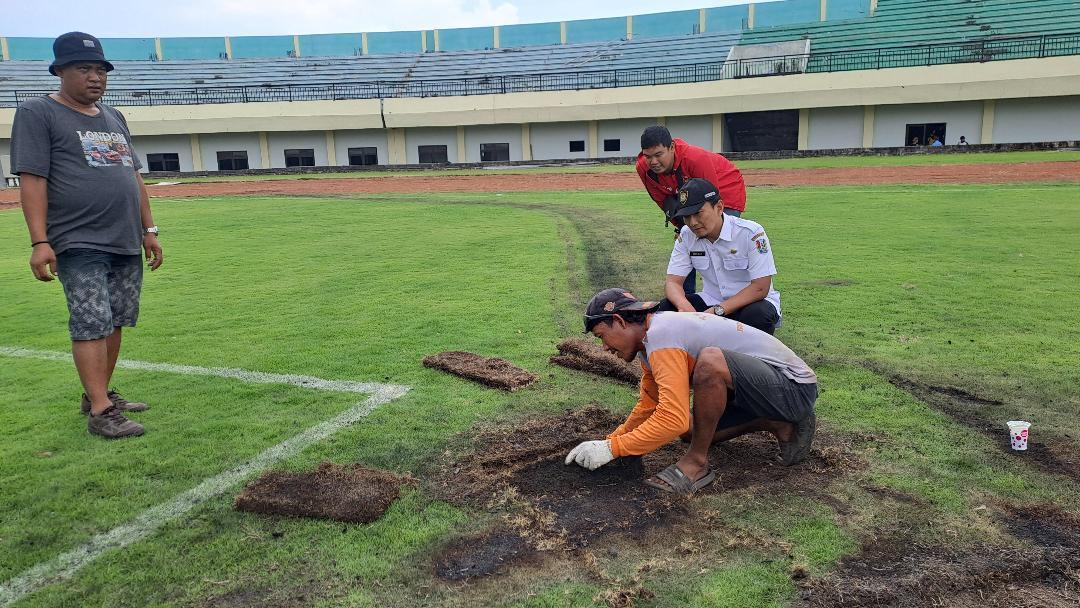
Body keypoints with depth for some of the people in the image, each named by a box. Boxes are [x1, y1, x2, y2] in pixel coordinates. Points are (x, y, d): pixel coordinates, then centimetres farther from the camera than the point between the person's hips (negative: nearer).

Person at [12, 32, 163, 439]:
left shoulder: (114, 118, 19)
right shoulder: (37, 113, -1)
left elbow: (134, 176, 21)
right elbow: (32, 180, -9)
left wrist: (149, 229, 15)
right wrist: (39, 242, -17)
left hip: (127, 244, 7)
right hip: (79, 245, -7)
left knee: (115, 322, 10)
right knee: (92, 325, -9)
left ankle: (99, 394, 22)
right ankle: (100, 412, -7)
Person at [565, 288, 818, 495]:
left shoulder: (660, 337, -24)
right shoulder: (649, 341, 7)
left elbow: (674, 420, -32)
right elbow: (648, 406, 16)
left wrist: (611, 448, -24)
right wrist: (606, 442, 5)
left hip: (793, 385, -10)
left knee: (709, 361, -35)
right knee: (689, 430, 11)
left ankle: (697, 462, -15)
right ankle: (781, 426, 16)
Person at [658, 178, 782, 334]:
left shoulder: (751, 233, -18)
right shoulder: (686, 236, -3)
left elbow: (760, 288, -21)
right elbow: (673, 281, -7)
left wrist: (717, 311, -31)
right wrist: (685, 307, -32)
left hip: (749, 302, -3)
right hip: (711, 301, 3)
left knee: (757, 315, -38)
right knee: (665, 308, -20)